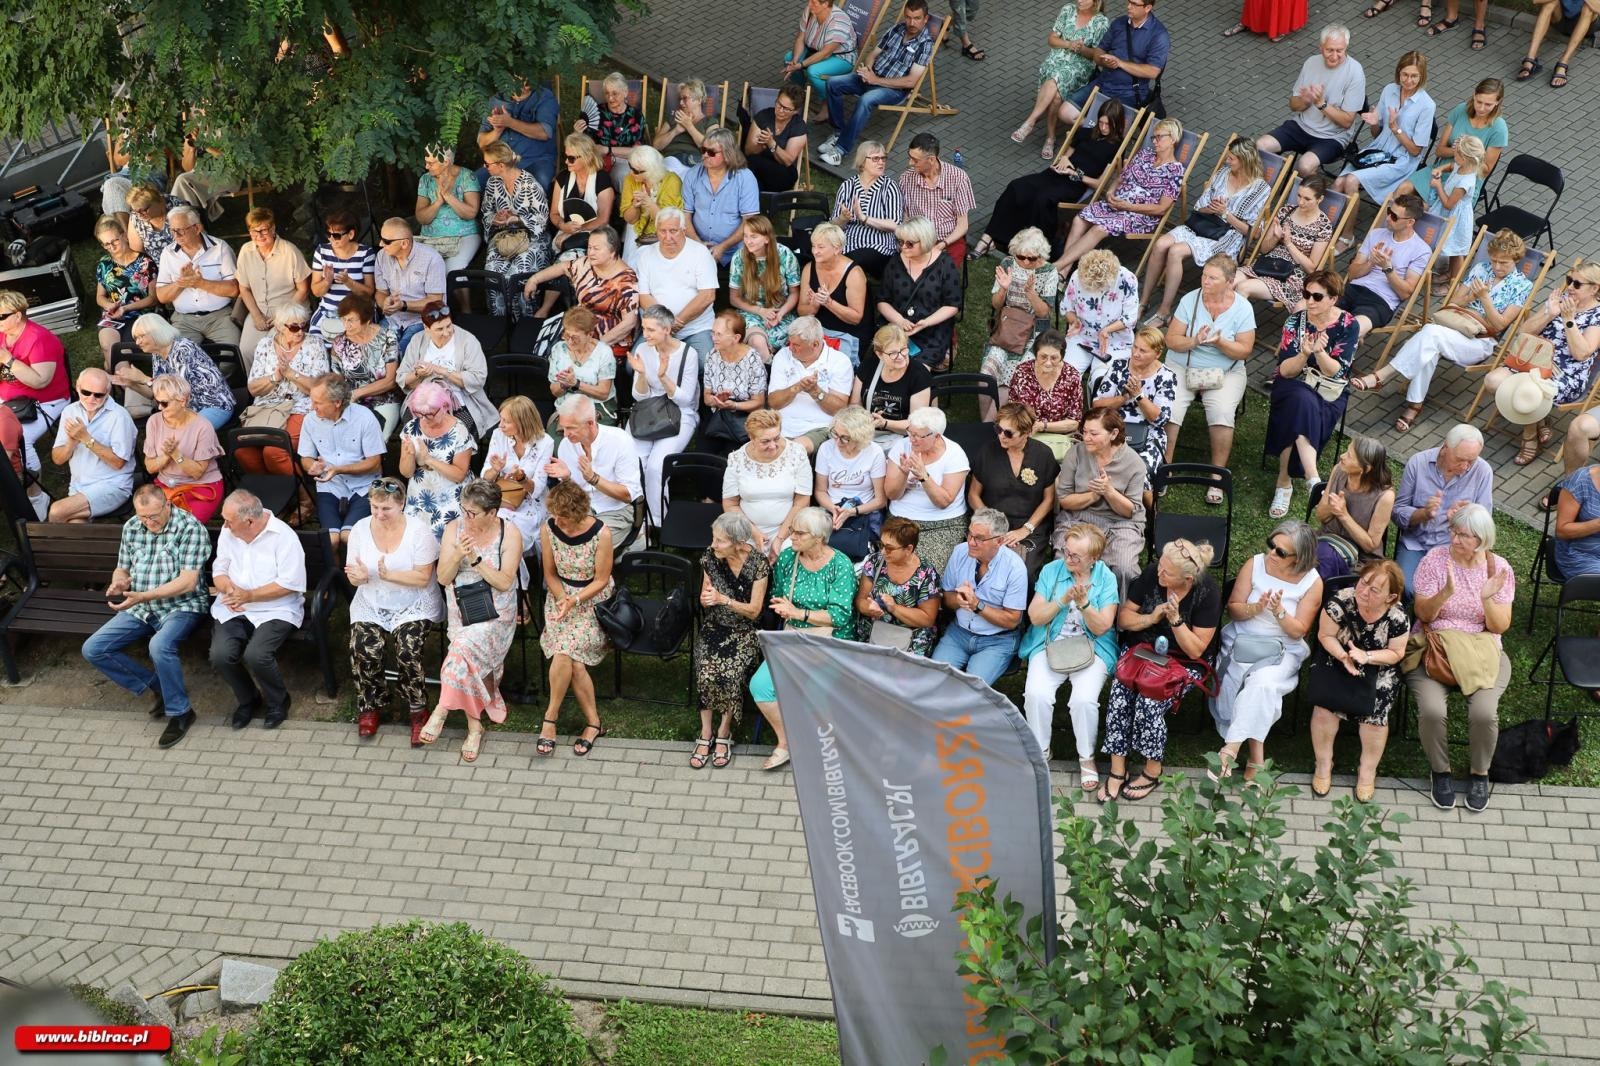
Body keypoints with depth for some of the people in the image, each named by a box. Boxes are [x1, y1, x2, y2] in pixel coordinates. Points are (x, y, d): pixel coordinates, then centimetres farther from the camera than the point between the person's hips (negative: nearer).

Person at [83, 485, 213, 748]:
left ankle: (179, 711, -14)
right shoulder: (131, 528, 6)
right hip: (140, 608, 7)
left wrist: (142, 596, -26)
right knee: (93, 650, -8)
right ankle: (159, 685, 4)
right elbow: (122, 569, 18)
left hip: (181, 606, -7)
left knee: (160, 645, -37)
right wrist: (118, 583, -8)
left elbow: (188, 582, -19)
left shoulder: (190, 528, -13)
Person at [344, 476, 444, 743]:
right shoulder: (360, 529, -1)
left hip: (414, 606, -3)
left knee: (407, 650, -28)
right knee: (363, 649, -24)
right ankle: (370, 706, 2)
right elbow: (353, 578, 2)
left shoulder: (419, 530, -11)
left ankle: (417, 710, -4)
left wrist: (387, 574, -27)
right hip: (371, 606, 3)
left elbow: (423, 578, -15)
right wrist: (359, 576, -24)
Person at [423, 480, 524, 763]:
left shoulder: (509, 534, -7)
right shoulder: (454, 529, 0)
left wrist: (476, 559, -21)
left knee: (464, 648, -30)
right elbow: (443, 578, 0)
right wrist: (457, 556, -20)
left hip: (495, 612, -3)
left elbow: (505, 582, -11)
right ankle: (475, 725, -7)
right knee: (473, 659, -19)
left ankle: (442, 710, -18)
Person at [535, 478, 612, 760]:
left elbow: (601, 580, -9)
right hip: (560, 597, 3)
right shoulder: (549, 528, -7)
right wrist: (562, 598, -12)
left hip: (593, 600, -3)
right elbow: (550, 574, 4)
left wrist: (574, 601, -20)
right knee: (574, 662, -20)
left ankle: (551, 717, -6)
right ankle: (593, 721, -5)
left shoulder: (601, 533, -17)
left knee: (563, 653, -24)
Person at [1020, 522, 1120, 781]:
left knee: (1084, 699, -28)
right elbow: (1035, 617, -3)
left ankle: (1087, 757, -4)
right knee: (1036, 694, -26)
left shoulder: (1106, 579, -3)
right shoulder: (1051, 570, 1)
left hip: (1091, 649, -2)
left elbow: (1102, 627, -8)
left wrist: (1083, 602, -23)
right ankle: (1041, 751, -1)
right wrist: (1063, 600, -18)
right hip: (1050, 645, 2)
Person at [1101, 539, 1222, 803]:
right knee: (1119, 694, -26)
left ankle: (1153, 772, -6)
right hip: (1141, 649, 3)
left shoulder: (1207, 593, -16)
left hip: (1182, 662, -3)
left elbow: (1195, 650, -13)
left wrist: (1175, 619, -27)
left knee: (1149, 702, -29)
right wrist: (1151, 618, -17)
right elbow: (1124, 616, 2)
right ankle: (1117, 771, -16)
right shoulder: (1151, 574, -8)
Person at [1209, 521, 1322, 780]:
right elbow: (1233, 609, 2)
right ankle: (1256, 755, -16)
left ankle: (1231, 748, -33)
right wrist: (1255, 609, -19)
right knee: (1228, 684, -27)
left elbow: (1298, 631, -4)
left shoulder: (1312, 582, -6)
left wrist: (1279, 611, -22)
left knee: (1263, 683, -34)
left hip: (1283, 649, -2)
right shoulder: (1255, 565, -1)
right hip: (1242, 641, 2)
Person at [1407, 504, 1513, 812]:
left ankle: (1479, 772, 3)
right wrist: (1446, 593, -26)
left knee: (1484, 712, -26)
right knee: (1431, 709, -28)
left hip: (1481, 651, 1)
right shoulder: (1435, 560, -5)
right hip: (1435, 646, -1)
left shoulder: (1499, 568, -1)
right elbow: (1423, 614, -8)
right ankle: (1440, 771, 0)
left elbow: (1500, 627, -2)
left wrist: (1487, 598, -21)